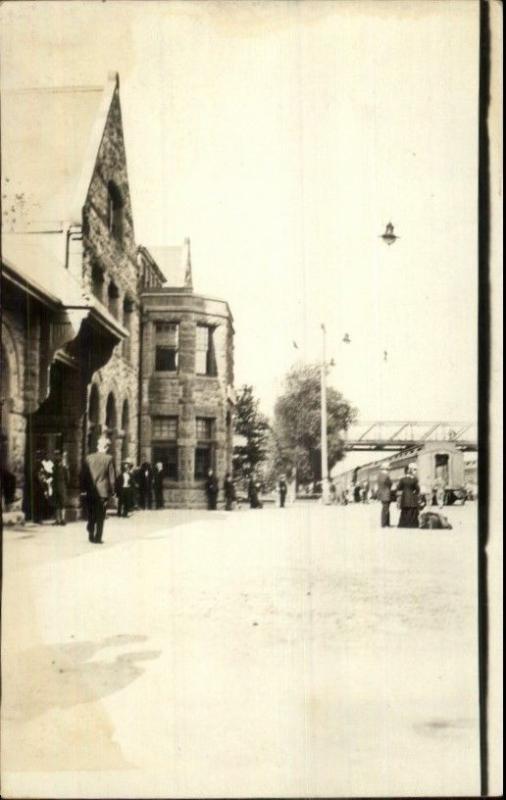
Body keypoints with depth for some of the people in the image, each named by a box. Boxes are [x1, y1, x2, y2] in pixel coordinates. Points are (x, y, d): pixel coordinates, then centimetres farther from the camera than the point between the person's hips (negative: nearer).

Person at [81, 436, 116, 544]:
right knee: (100, 516, 5)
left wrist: (84, 489, 10)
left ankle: (91, 535, 11)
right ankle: (97, 538, 3)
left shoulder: (88, 458, 0)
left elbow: (83, 475, 3)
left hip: (90, 492, 2)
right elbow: (112, 477, -6)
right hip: (103, 491, -2)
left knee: (91, 515, 15)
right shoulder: (109, 459, -8)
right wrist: (111, 491, 4)